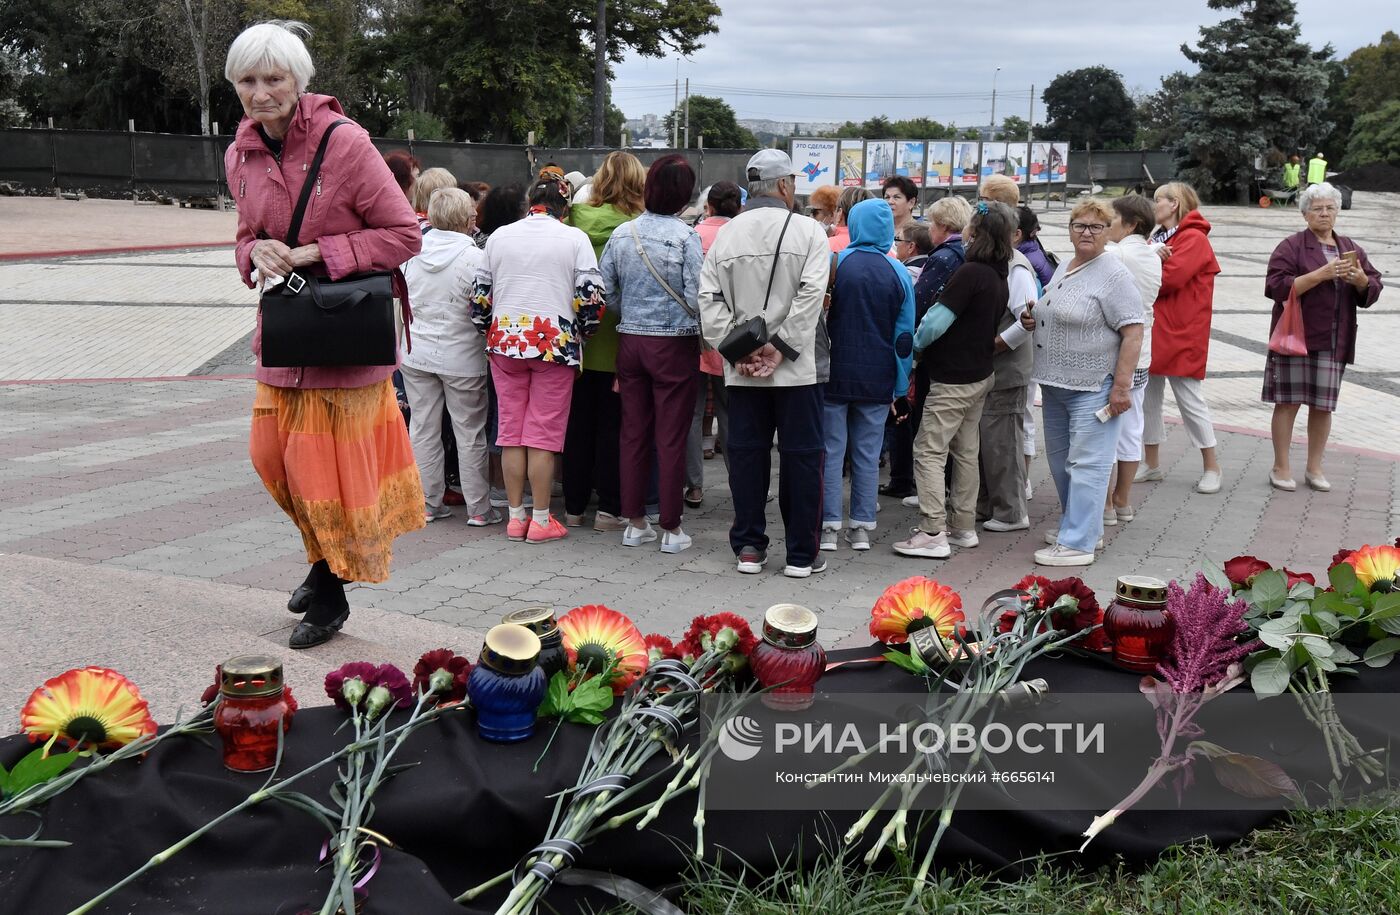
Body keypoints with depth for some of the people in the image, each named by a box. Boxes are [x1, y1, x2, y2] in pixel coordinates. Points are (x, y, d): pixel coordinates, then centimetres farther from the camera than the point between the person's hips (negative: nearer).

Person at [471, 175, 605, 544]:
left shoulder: (498, 237, 8)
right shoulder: (574, 239, -2)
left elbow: (480, 296, 9)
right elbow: (591, 298, -7)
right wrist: (582, 334, 9)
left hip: (505, 343, 3)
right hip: (555, 344, -3)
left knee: (510, 430, 8)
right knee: (544, 433, 1)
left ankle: (516, 516, 13)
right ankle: (541, 520, 5)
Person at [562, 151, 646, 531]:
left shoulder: (574, 220, -3)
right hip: (617, 341, -3)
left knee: (578, 423, 13)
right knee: (612, 425, 7)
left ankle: (574, 506, 20)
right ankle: (609, 508, 9)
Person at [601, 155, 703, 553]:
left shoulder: (621, 235, 2)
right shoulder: (685, 236, -13)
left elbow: (604, 288, 4)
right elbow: (696, 297, -16)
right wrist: (698, 327, 3)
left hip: (630, 341, 4)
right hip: (674, 345, -4)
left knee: (633, 433, 11)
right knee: (671, 438, 2)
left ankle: (635, 523, 18)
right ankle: (670, 528, 9)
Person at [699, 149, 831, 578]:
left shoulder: (726, 234, 5)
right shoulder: (808, 230, -6)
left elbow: (709, 301, -1)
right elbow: (810, 296, -15)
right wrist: (779, 347, -12)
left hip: (742, 371, 3)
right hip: (798, 367, -3)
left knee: (746, 453, 11)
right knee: (801, 455, 5)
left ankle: (748, 548, 17)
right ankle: (802, 554, 10)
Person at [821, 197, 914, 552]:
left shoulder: (834, 263, -7)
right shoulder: (899, 273, 0)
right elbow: (905, 336, 3)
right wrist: (902, 388, 9)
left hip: (834, 373, -2)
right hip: (877, 379, 2)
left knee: (831, 450, 5)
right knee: (868, 453, 9)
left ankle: (829, 526, 5)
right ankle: (862, 527, 13)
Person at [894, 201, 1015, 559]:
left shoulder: (970, 272, -21)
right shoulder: (1000, 277, 8)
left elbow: (937, 320, -21)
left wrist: (915, 344, -1)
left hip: (952, 379, -9)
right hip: (979, 374, 9)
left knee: (929, 451, -5)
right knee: (965, 451, 15)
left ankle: (933, 533, -7)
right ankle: (962, 527, 23)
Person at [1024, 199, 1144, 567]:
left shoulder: (1113, 275, -11)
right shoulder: (1063, 268, 14)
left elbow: (1132, 332, -17)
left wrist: (1121, 386, -22)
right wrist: (1033, 320, 7)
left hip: (1093, 386, -9)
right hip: (1055, 384, 9)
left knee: (1086, 462, -7)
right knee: (1060, 459, 16)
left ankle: (1077, 543, -5)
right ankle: (1079, 525, 30)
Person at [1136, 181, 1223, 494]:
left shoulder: (1193, 239, -10)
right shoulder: (1158, 237, 17)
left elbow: (1172, 277, -22)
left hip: (1181, 335, -9)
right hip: (1152, 331, 9)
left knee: (1189, 399, -3)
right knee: (1148, 397, 11)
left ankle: (1211, 467, 9)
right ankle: (1151, 465, 21)